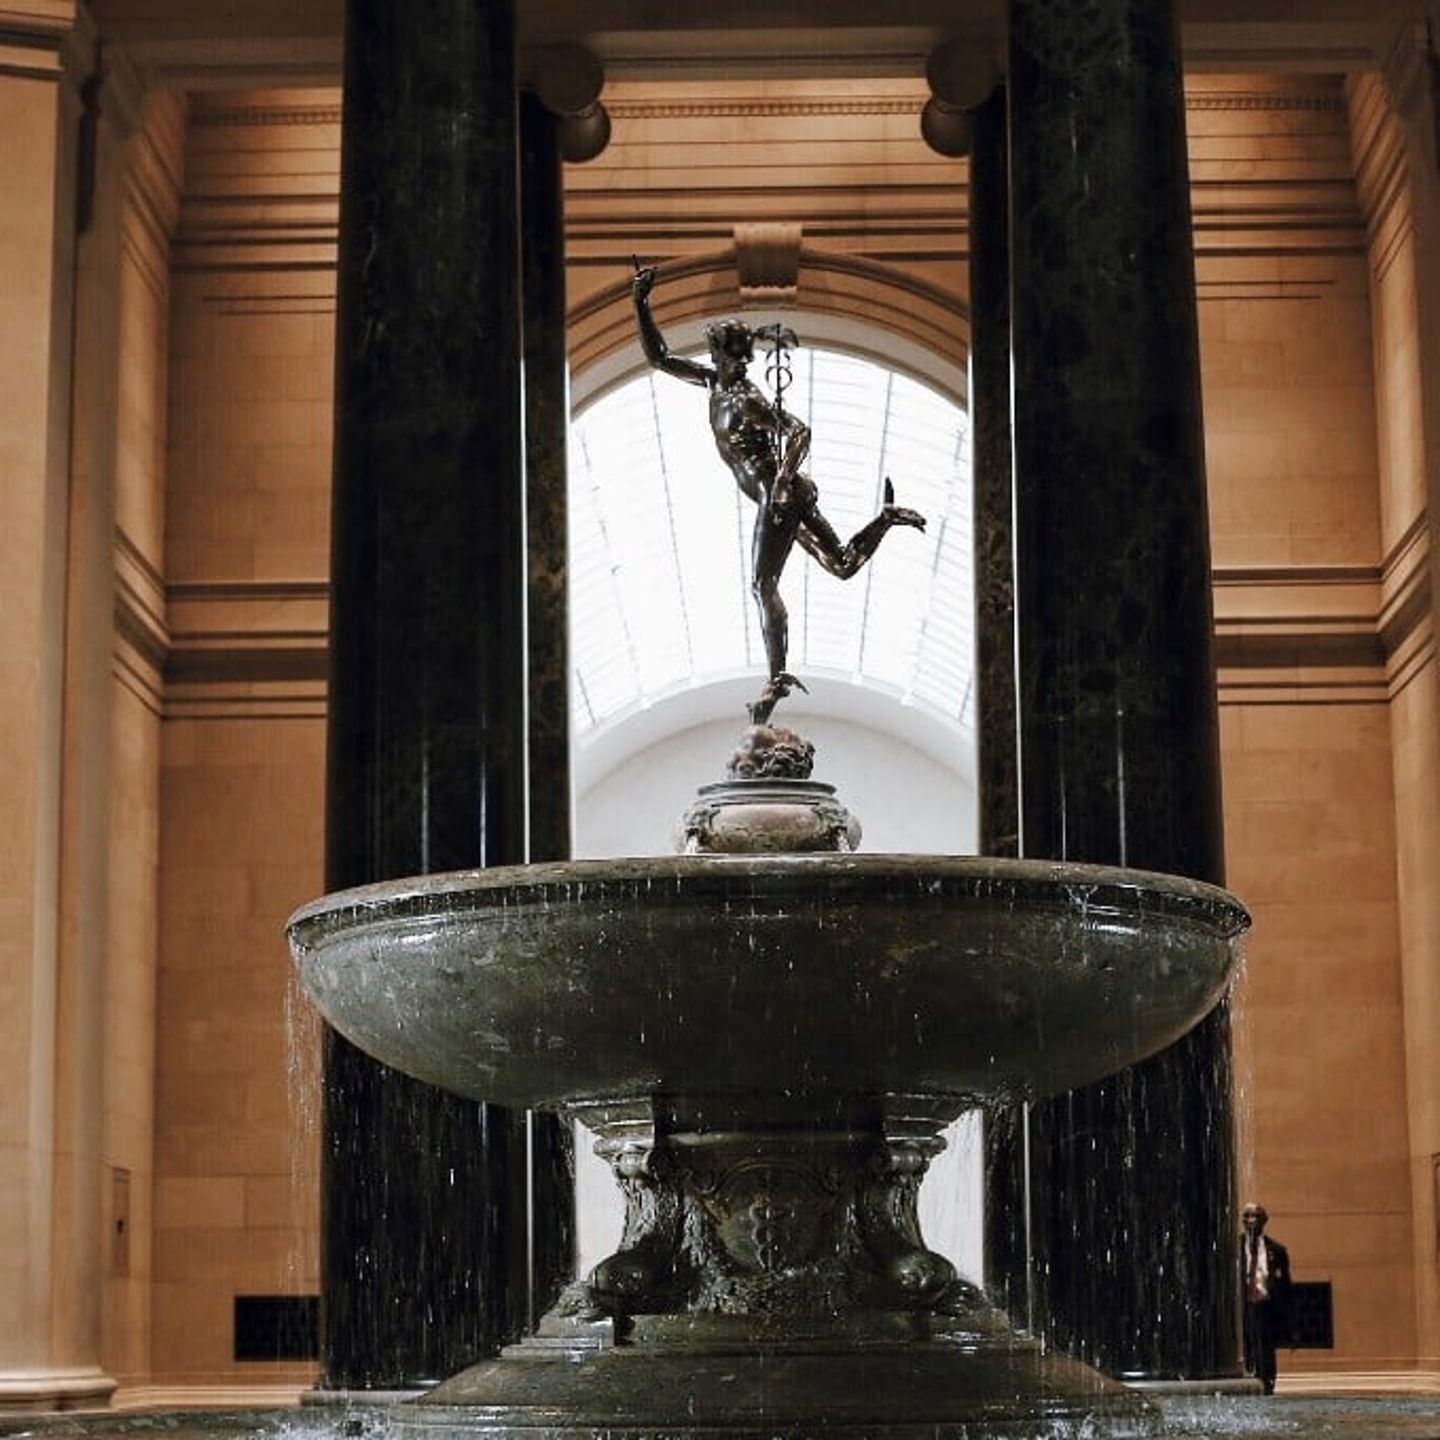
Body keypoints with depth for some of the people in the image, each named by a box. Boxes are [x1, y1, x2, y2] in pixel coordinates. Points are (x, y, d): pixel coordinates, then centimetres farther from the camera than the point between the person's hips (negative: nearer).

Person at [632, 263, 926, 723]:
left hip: (781, 495, -9)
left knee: (763, 586, -12)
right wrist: (641, 304, 5)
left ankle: (777, 676, -17)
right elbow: (659, 358, 15)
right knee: (842, 565, 14)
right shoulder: (714, 382, 9)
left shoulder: (749, 400, -16)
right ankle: (887, 516, 16)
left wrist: (782, 484, -33)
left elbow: (799, 432, -22)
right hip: (779, 496, 9)